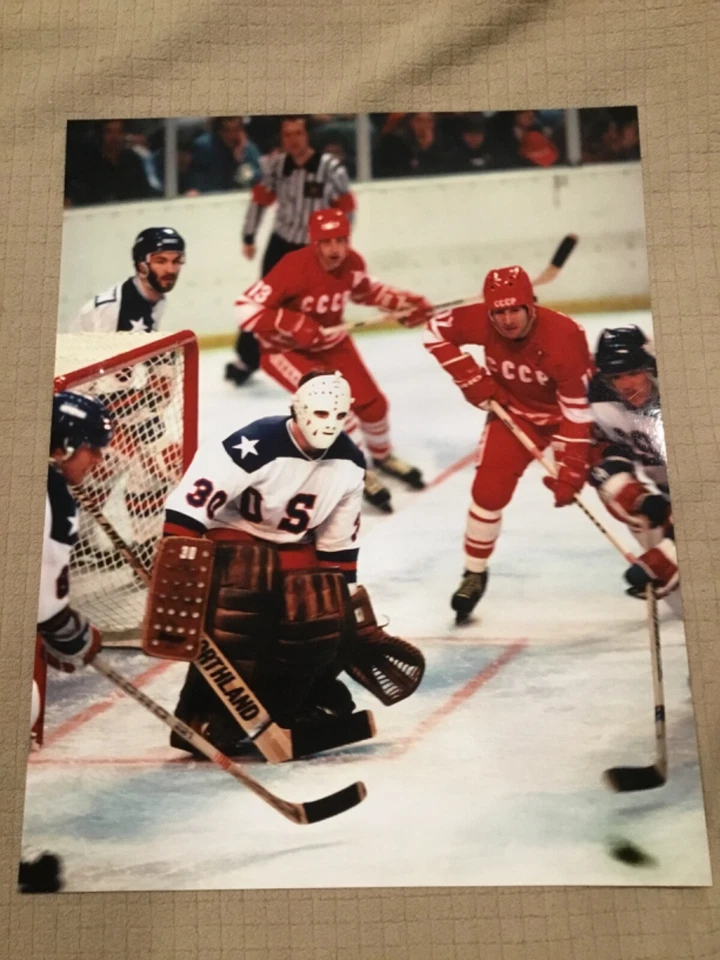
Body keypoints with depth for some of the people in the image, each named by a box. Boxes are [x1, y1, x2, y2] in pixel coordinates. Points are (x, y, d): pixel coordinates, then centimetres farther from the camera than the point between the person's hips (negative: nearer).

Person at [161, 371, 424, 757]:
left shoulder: (349, 463, -8)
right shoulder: (255, 446, -29)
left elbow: (339, 542, 3)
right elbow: (187, 504, -29)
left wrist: (355, 613, 5)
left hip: (296, 545, 6)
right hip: (232, 536, -6)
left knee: (328, 619, -9)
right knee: (235, 622, -28)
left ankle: (308, 697, 19)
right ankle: (204, 717, -11)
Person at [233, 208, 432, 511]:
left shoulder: (352, 263, -13)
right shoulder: (294, 268, -32)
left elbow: (367, 290, 10)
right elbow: (245, 308, -32)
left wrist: (406, 302, -3)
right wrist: (294, 324, -40)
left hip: (330, 341, 6)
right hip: (285, 349, -6)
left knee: (372, 401, 5)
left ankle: (382, 455, 37)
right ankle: (361, 472, 2)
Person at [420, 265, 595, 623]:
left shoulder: (564, 336, -34)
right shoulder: (481, 321, -24)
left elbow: (577, 410, -30)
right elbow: (435, 330, -6)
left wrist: (569, 470, -31)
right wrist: (471, 377, -13)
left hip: (571, 410, -2)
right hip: (514, 410, 2)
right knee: (488, 489, -8)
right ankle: (475, 573, 13)